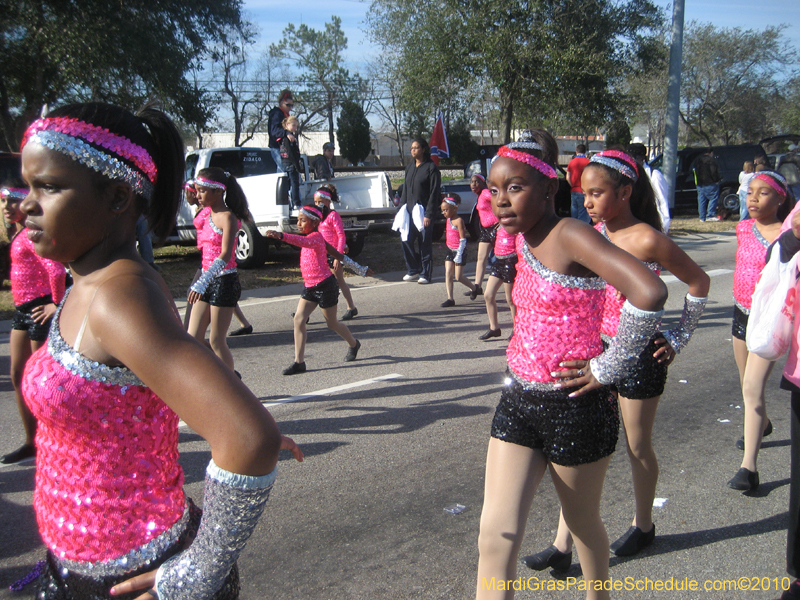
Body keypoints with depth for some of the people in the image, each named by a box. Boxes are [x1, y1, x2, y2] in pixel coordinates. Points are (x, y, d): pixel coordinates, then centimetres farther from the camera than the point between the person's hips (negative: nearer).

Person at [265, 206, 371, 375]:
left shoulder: (316, 237, -16)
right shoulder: (315, 238, 12)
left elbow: (301, 241, -42)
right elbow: (338, 255, 18)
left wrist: (281, 235, -58)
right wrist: (361, 269, 21)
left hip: (325, 286, -9)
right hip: (310, 287, 9)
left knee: (332, 323, 9)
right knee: (298, 320, -5)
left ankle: (353, 344, 38)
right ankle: (299, 362, -3)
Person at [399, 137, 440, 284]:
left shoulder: (431, 167, -6)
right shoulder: (410, 167, 14)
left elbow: (434, 193, -10)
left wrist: (429, 214, -15)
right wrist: (401, 208, 10)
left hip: (423, 211, -6)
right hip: (409, 210, 6)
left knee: (425, 243, 0)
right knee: (407, 241, 5)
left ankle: (425, 274, 9)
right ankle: (413, 270, 20)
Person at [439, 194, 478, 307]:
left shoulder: (459, 221, -16)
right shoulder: (448, 220, 8)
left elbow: (463, 239, -18)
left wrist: (458, 255, -19)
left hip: (458, 250, -7)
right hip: (450, 250, 7)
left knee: (458, 276, -1)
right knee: (448, 274, -2)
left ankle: (474, 288, 26)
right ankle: (450, 299, -1)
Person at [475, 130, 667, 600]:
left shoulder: (570, 235, -18)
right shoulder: (525, 240, 7)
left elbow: (649, 292, -32)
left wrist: (607, 369, -22)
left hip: (574, 407, -6)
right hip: (519, 402, 7)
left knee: (583, 523, 18)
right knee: (496, 538, 2)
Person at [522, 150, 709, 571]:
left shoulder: (646, 240, -16)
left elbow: (698, 282, -5)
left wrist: (678, 338, -3)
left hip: (639, 354, -6)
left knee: (637, 446, 12)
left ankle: (643, 525, 37)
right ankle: (563, 546, 9)